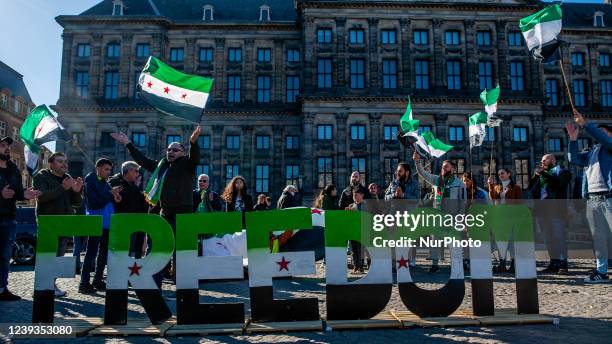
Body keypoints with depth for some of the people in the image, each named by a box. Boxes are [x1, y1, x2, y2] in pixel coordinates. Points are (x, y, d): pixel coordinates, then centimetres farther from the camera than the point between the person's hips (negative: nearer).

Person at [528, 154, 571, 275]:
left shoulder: (562, 171, 7)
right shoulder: (540, 174, 22)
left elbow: (559, 182, -15)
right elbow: (530, 188, 13)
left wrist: (544, 174, -13)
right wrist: (535, 176, 0)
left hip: (555, 209, -6)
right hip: (542, 210, 6)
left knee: (559, 236, -8)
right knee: (548, 238, 7)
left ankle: (563, 264, -7)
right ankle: (554, 262, 12)